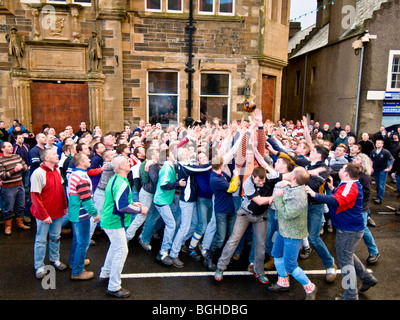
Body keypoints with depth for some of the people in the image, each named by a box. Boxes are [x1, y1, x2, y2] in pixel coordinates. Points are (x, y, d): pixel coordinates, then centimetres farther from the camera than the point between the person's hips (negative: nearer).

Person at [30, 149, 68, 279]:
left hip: (57, 212, 6)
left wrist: (65, 206, 9)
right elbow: (35, 196, -19)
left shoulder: (56, 170, 3)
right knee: (41, 240, 8)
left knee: (55, 237, 19)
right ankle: (39, 266, 22)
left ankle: (55, 259, 37)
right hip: (44, 214, -6)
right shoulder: (38, 173, -19)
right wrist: (44, 215, -19)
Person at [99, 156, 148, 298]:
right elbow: (122, 207, -30)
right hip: (114, 222, -11)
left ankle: (105, 274, 41)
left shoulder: (114, 179, 9)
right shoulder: (122, 183, -25)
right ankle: (114, 287, 8)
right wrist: (140, 210, -17)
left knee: (115, 246, 26)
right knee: (121, 251, -2)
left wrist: (132, 203, 12)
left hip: (108, 220, 11)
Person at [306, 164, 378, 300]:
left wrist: (315, 194, -38)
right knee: (347, 255, 26)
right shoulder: (350, 185, 10)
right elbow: (341, 198, 24)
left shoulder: (350, 186, -24)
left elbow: (336, 201, -39)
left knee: (345, 259, -1)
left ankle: (350, 296, 9)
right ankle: (368, 278, 38)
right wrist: (332, 188, 15)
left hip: (349, 230, -10)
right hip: (349, 227, 10)